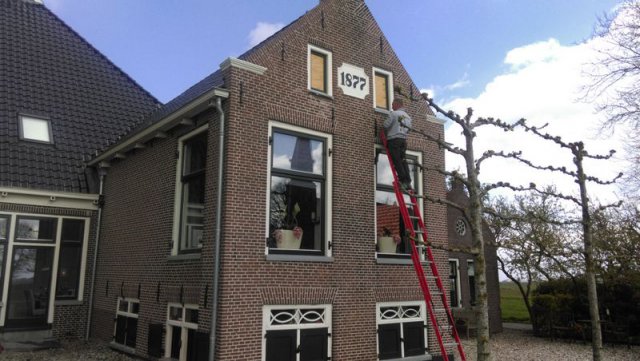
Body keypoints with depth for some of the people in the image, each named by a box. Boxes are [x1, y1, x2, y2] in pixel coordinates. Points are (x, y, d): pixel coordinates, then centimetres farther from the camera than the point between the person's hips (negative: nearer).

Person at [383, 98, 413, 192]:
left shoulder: (393, 114, -5)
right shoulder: (408, 116, 18)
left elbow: (385, 125, -8)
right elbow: (408, 128, 20)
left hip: (394, 139, -7)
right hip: (403, 139, 7)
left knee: (397, 161, -6)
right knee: (403, 161, 6)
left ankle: (403, 181, -12)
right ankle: (408, 182, 2)